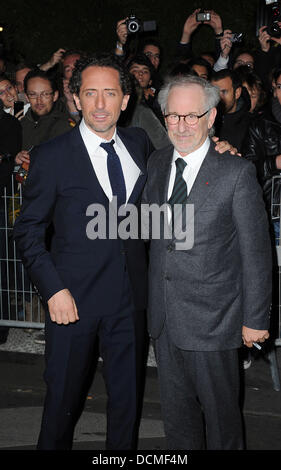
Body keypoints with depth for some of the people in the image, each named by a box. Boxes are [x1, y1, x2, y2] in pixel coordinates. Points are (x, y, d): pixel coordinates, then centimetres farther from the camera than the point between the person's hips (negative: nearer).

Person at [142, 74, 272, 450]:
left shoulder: (236, 172, -12)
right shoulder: (156, 164, 5)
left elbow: (255, 252, -10)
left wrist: (255, 319, -9)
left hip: (211, 320, -5)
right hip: (164, 318, 5)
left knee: (221, 413, 13)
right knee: (175, 412, 20)